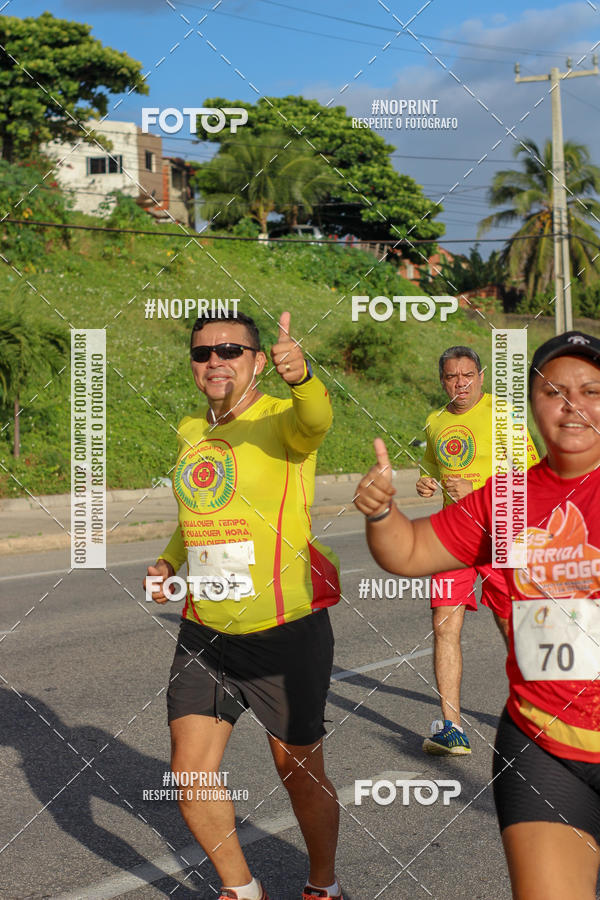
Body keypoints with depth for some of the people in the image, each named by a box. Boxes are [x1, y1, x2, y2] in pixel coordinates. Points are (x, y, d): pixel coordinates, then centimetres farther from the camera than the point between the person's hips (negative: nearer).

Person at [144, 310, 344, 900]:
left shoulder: (281, 420, -11)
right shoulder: (189, 432, 8)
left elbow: (316, 419, -36)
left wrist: (301, 377, -59)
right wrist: (169, 560, 6)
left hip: (286, 634, -5)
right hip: (203, 633, 6)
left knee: (301, 773, 8)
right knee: (190, 772, 4)